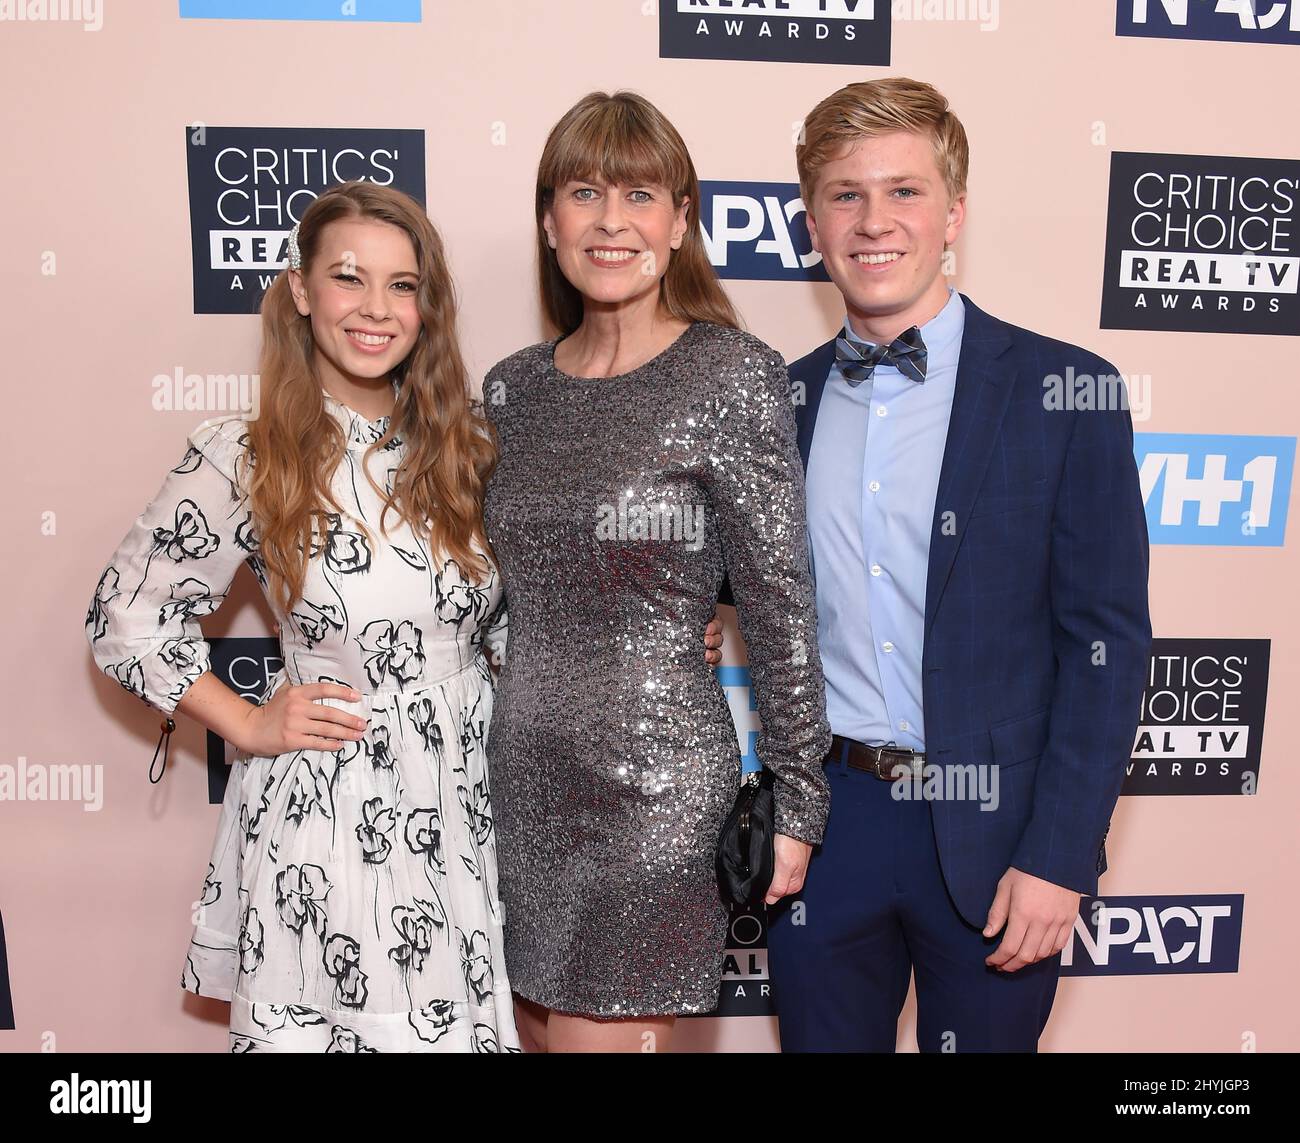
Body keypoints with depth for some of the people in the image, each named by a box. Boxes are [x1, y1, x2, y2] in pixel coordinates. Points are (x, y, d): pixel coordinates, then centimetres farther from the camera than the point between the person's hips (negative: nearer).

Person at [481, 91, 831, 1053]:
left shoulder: (733, 376, -9)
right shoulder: (513, 387, 6)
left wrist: (795, 803, -6)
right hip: (523, 781, 5)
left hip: (654, 785, -5)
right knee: (536, 1027, 19)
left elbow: (781, 603, -8)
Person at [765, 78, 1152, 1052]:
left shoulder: (1062, 391, -7)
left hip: (994, 830, -2)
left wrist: (1057, 857, -11)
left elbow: (1106, 642, -8)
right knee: (823, 1038, 18)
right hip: (822, 822, 3)